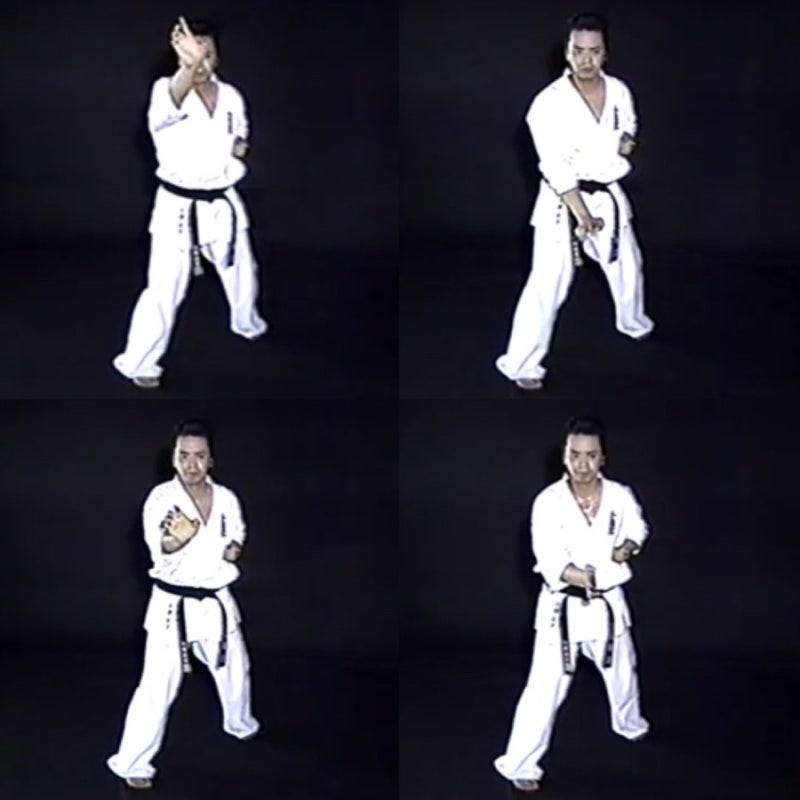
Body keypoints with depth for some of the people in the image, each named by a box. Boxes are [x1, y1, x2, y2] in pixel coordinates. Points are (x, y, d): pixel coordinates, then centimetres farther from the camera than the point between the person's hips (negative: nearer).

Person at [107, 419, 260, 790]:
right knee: (158, 685, -8)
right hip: (173, 604, -5)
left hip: (216, 601, 5)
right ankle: (133, 762, 5)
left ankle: (239, 723, 52)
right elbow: (160, 550, -27)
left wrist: (235, 549, -10)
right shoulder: (161, 498, -16)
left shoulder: (226, 499, -3)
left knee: (234, 668, 24)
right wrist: (175, 541, -49)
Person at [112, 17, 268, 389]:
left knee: (240, 269, 24)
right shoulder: (166, 90, -16)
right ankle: (140, 361, 8)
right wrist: (189, 66, -64)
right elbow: (169, 107, -43)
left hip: (222, 202, 5)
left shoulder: (231, 96, 0)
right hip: (179, 205, -5)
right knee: (165, 287, -7)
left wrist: (238, 149, -11)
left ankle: (246, 322, 54)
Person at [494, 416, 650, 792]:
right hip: (563, 606, -4)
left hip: (608, 601, 4)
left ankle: (628, 723, 57)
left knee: (621, 669, 27)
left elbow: (637, 528, 9)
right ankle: (520, 763, 7)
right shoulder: (548, 502, -20)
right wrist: (575, 575, -41)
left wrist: (628, 547, -12)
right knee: (546, 687, -6)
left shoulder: (620, 496, -11)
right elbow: (549, 560, -25)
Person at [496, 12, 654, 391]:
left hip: (609, 195, 6)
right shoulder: (549, 103, -22)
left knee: (626, 263, 24)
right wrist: (581, 215, -27)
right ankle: (522, 362, 2)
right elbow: (556, 168, -23)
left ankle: (633, 322, 54)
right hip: (563, 202, -6)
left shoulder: (618, 91, -5)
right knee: (549, 284, -9)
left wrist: (627, 142, -9)